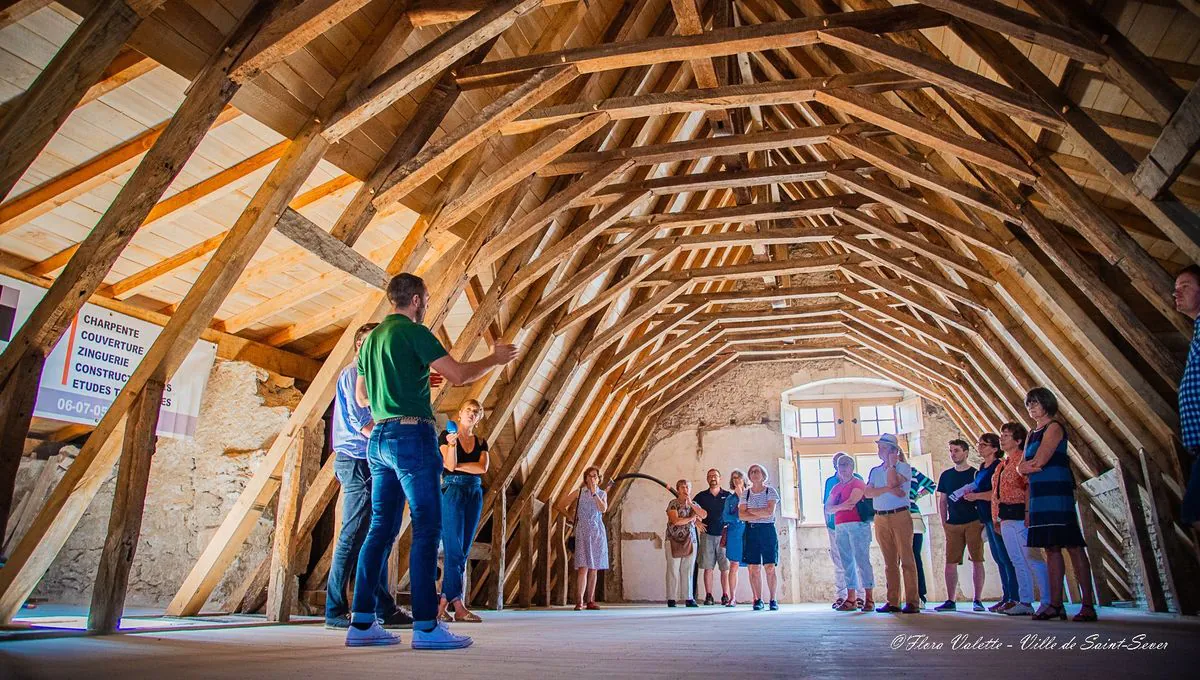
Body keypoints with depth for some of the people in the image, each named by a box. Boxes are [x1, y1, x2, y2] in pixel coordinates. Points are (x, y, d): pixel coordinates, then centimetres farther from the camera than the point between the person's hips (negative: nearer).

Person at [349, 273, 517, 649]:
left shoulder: (371, 339, 17)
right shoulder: (414, 333, -7)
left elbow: (361, 396, 24)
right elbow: (458, 374, -12)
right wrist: (494, 359, 4)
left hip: (379, 438, 8)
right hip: (411, 435, -8)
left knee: (381, 529, 10)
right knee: (427, 529, -6)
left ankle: (362, 622, 11)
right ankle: (426, 625, -7)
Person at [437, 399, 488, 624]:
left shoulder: (481, 442, 14)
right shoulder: (446, 435, 3)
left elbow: (483, 468, -2)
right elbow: (449, 465, -11)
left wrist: (458, 466, -6)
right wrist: (451, 444, -26)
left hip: (475, 494, 5)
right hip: (452, 490, -5)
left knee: (463, 552, 2)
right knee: (454, 549, -10)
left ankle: (443, 603, 6)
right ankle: (459, 606, -13)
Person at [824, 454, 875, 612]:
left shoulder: (858, 483, 2)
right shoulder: (836, 487, 20)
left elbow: (851, 502, -12)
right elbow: (827, 508, 13)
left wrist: (836, 507, 2)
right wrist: (842, 507, -4)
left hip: (857, 525, -6)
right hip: (840, 527, 6)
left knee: (862, 560, -9)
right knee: (847, 563, 4)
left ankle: (869, 599, -7)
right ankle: (851, 599, 6)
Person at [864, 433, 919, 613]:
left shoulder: (904, 467, 2)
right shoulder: (875, 471, 17)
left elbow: (892, 481, -17)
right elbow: (867, 492, 1)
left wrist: (892, 463, -5)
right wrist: (889, 489, -12)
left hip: (900, 516, -5)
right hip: (880, 519, 5)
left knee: (907, 559, -6)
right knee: (889, 562, 7)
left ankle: (912, 602, -5)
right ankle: (892, 602, 9)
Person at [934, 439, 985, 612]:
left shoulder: (977, 473, 1)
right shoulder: (946, 475, 11)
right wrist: (944, 523, 6)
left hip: (974, 523, -3)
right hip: (952, 525, 3)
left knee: (977, 561, 0)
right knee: (950, 563, 1)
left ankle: (977, 600, 9)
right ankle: (950, 601, 7)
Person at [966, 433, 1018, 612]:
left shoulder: (998, 466, -9)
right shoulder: (981, 469, 17)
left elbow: (998, 492, -17)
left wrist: (976, 496, -10)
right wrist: (971, 496, 7)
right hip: (987, 517, 9)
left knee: (1005, 557, -8)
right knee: (999, 558, 10)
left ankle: (1014, 598, -6)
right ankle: (1006, 597, 14)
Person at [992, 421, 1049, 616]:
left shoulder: (1023, 459, -7)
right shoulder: (1002, 464, 19)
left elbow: (1030, 487, -15)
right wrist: (997, 518, 17)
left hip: (1020, 515, -9)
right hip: (1006, 518, 9)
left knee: (1033, 559, -8)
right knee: (1018, 561, 9)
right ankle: (1025, 602, 12)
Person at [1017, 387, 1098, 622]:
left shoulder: (1054, 427, -3)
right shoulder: (1032, 434, 21)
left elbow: (1039, 460, -14)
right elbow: (1021, 468, 14)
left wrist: (1027, 465, 3)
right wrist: (1029, 466, -6)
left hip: (1057, 494, -8)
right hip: (1039, 496, 8)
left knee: (1073, 546, -8)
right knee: (1051, 549, 6)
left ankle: (1088, 605, -8)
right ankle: (1055, 604, 6)